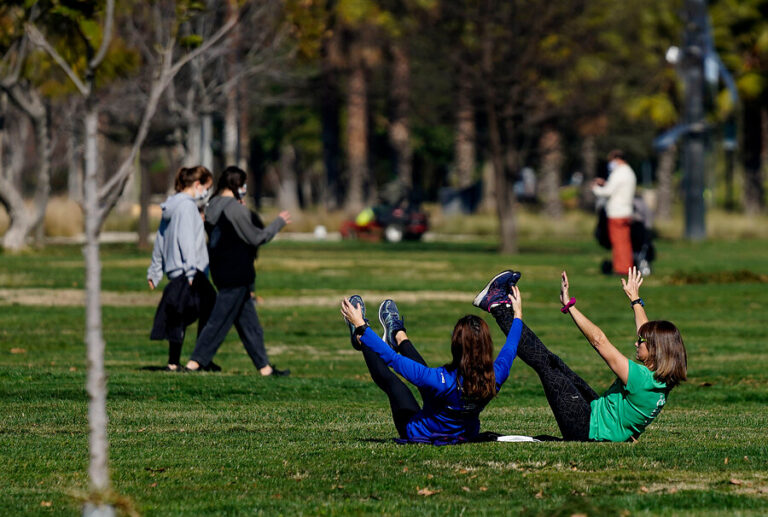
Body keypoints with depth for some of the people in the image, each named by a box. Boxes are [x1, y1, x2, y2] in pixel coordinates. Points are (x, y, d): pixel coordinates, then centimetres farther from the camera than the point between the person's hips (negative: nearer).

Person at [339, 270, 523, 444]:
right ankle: (399, 337, 51)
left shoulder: (441, 381, -40)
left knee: (389, 380, 16)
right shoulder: (495, 378, -26)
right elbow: (509, 351, -1)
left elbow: (391, 358, -30)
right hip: (464, 434, 5)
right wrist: (518, 315, 16)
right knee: (424, 370, 24)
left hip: (418, 432, -5)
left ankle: (360, 338, 41)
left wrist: (361, 326, -20)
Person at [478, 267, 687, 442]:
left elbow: (599, 341, -29)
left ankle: (498, 307, 8)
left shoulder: (641, 378, -30)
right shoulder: (663, 380, -4)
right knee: (553, 362, 13)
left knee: (543, 362, -4)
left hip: (587, 431, -9)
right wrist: (635, 299, 28)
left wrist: (569, 305, -25)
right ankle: (504, 310, 25)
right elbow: (647, 331, 15)